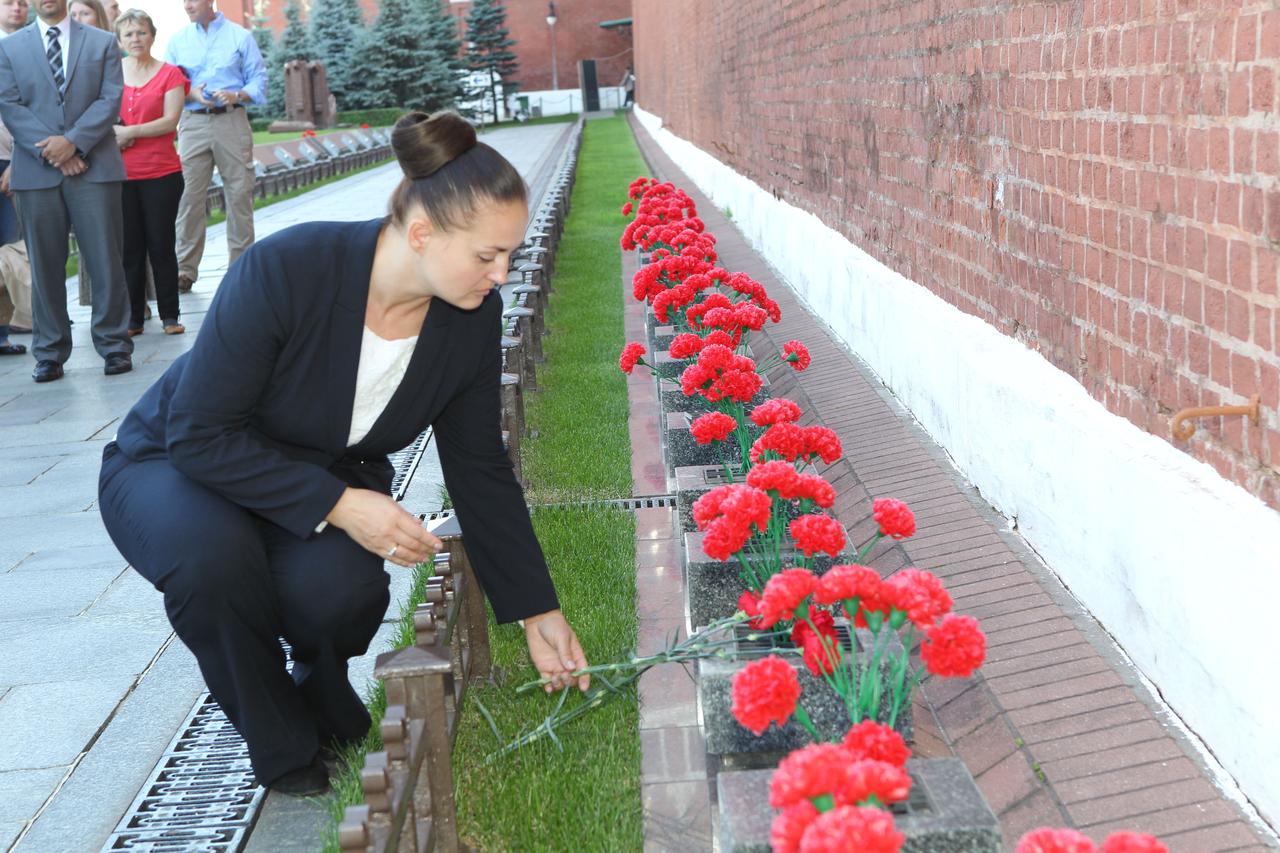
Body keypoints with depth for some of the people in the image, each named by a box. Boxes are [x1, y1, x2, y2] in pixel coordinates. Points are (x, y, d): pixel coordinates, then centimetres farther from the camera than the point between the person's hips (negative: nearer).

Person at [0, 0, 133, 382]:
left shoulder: (102, 42, 11)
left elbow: (111, 99, 0)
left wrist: (73, 142, -13)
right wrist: (53, 152, -11)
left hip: (94, 167, -1)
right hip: (37, 170, 1)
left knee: (105, 260, -2)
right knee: (45, 265, 3)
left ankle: (114, 345, 7)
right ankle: (50, 353, 10)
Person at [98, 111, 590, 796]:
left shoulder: (473, 317, -17)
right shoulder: (284, 269, -33)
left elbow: (479, 470, -5)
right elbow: (198, 434, -27)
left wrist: (537, 612, -4)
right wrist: (337, 505, -33)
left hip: (329, 479, 3)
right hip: (179, 467, -3)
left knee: (341, 590, -31)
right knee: (213, 554, -38)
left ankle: (321, 694, 8)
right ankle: (283, 748, -9)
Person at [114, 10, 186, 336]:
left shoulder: (170, 74, -1)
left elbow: (170, 120, -9)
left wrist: (129, 132, -13)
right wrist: (112, 132, -10)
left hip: (161, 174, -2)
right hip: (121, 174, 2)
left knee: (161, 246, 2)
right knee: (130, 248, 5)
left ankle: (169, 315, 11)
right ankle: (133, 318, 11)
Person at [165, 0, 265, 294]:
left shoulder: (240, 37, 7)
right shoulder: (178, 41, 12)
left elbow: (258, 79, 5)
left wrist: (238, 95, -15)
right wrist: (191, 94, -11)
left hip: (232, 120, -1)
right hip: (193, 123, 1)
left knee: (239, 193, -1)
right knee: (189, 196, -5)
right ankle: (185, 269, -3)